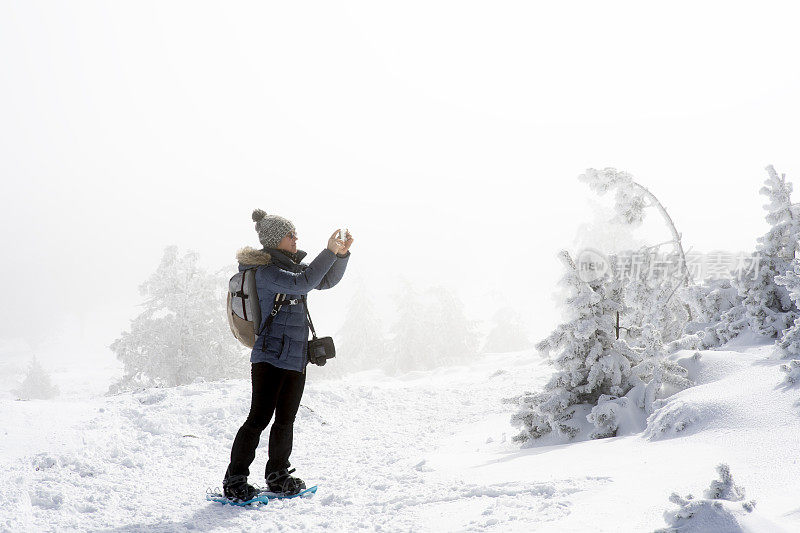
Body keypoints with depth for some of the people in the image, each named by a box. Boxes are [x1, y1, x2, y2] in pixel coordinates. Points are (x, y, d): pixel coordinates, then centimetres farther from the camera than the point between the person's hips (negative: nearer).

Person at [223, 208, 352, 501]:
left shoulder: (291, 265, 16)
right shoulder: (266, 271, -12)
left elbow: (326, 281, 21)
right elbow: (302, 283, -27)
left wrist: (341, 254, 5)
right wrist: (329, 252, -24)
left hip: (296, 358, 8)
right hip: (271, 354, -8)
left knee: (286, 420, 13)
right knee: (259, 418, -11)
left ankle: (277, 476, 26)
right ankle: (234, 481, -4)